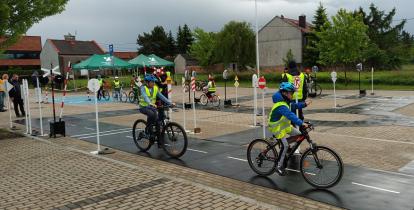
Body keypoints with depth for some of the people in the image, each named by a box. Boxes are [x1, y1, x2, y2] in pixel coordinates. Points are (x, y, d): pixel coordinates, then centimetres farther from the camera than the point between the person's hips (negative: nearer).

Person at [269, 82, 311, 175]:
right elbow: (290, 115, -41)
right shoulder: (281, 106, -30)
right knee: (285, 146, -11)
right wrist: (301, 123, -49)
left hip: (285, 125, 9)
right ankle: (279, 167, 1)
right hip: (277, 128, -9)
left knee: (299, 134, 2)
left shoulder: (286, 101, 2)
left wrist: (304, 104, -7)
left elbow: (295, 105, 10)